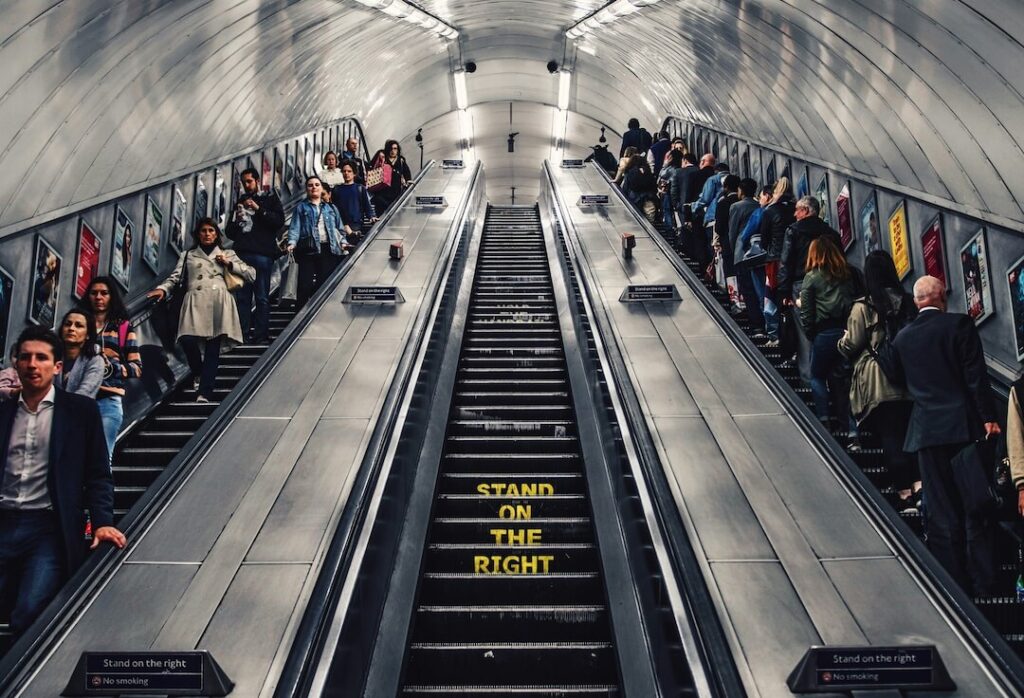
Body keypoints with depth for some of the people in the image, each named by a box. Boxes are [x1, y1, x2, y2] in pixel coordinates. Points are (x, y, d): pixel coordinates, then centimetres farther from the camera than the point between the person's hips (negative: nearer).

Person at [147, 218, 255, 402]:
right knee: (187, 339, -21)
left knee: (213, 346, -13)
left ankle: (204, 392, -15)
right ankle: (198, 373, 9)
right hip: (195, 301, 1)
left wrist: (230, 264, 8)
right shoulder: (187, 255, 26)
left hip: (219, 302, 0)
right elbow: (175, 277, 13)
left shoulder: (228, 254, 25)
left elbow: (252, 274, 18)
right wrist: (162, 289, -7)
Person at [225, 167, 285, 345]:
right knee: (242, 297, 0)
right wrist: (236, 222, 3)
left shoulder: (270, 199, 11)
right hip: (241, 253, 4)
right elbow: (229, 232, 24)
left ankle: (261, 336, -5)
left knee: (262, 297, -6)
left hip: (262, 254, -4)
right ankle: (243, 335, 3)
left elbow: (279, 221, -6)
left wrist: (259, 209, -11)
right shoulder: (241, 202, 23)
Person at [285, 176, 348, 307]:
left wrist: (342, 242, 2)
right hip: (308, 250, -2)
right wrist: (292, 243, -17)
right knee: (305, 284, -7)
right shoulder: (301, 207, 11)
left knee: (325, 282, 0)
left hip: (328, 249, 3)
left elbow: (339, 228, 19)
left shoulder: (331, 208, 20)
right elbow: (295, 227, -1)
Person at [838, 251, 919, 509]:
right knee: (911, 434, 11)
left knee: (891, 439, 2)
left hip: (879, 385, -4)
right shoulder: (908, 302, 5)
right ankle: (919, 484, 2)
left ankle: (905, 491, 3)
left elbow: (851, 347, -6)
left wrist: (842, 341, 14)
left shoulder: (863, 307, -9)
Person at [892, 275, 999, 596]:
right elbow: (976, 375, -8)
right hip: (965, 425, -2)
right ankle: (982, 587, 8)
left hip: (927, 430, 3)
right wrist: (989, 417, -8)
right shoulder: (959, 323, -3)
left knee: (942, 515, 7)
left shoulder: (902, 337, 7)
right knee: (976, 510, 5)